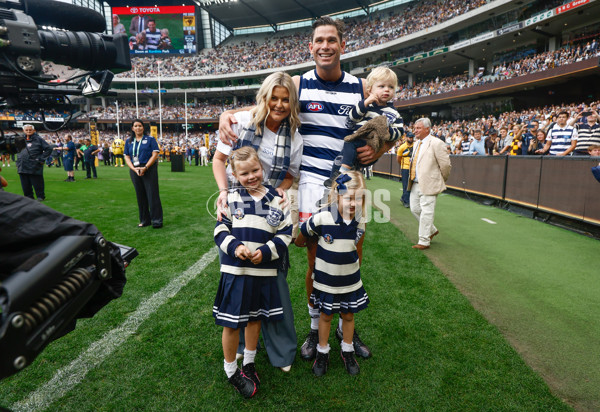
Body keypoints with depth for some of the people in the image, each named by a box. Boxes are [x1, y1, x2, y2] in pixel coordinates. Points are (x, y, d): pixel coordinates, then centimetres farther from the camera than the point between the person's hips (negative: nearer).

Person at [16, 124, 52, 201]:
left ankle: (41, 196, 13)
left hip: (34, 166, -6)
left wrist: (41, 158, -10)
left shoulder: (38, 139, -4)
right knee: (25, 184, 10)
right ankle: (28, 197, 20)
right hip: (22, 167, 6)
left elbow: (49, 148, -7)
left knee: (37, 183, 1)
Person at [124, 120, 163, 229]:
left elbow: (155, 154, -5)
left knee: (152, 195, -7)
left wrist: (145, 167, -15)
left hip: (149, 169, -4)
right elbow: (127, 157, 10)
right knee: (140, 196, 7)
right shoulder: (129, 141, 14)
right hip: (135, 170, 4)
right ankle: (144, 220, 16)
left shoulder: (150, 139, 3)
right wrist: (134, 168, -9)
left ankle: (157, 220, -3)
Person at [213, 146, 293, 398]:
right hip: (235, 271, -1)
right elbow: (220, 230, 0)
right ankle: (231, 370, 30)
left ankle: (249, 363, 41)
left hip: (264, 272, 2)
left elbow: (285, 234, -1)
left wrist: (265, 252, -14)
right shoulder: (231, 198, -2)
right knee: (232, 322, 7)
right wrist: (235, 246, -18)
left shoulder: (276, 199, -1)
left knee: (255, 319, 18)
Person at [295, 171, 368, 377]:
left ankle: (347, 351, 41)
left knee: (348, 315, 17)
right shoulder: (321, 218, -24)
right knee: (326, 315, 14)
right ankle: (322, 352, 37)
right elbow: (301, 239, -6)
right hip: (326, 280, -3)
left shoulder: (360, 221, -9)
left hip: (350, 280, 3)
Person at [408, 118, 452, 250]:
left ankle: (424, 241, 7)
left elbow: (446, 164, -11)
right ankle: (432, 230, 34)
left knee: (426, 213, -3)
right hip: (415, 184, 9)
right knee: (415, 209, 14)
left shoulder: (436, 143, -12)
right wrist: (412, 181, 18)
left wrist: (442, 180, 1)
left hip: (428, 185, -8)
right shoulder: (417, 144, 14)